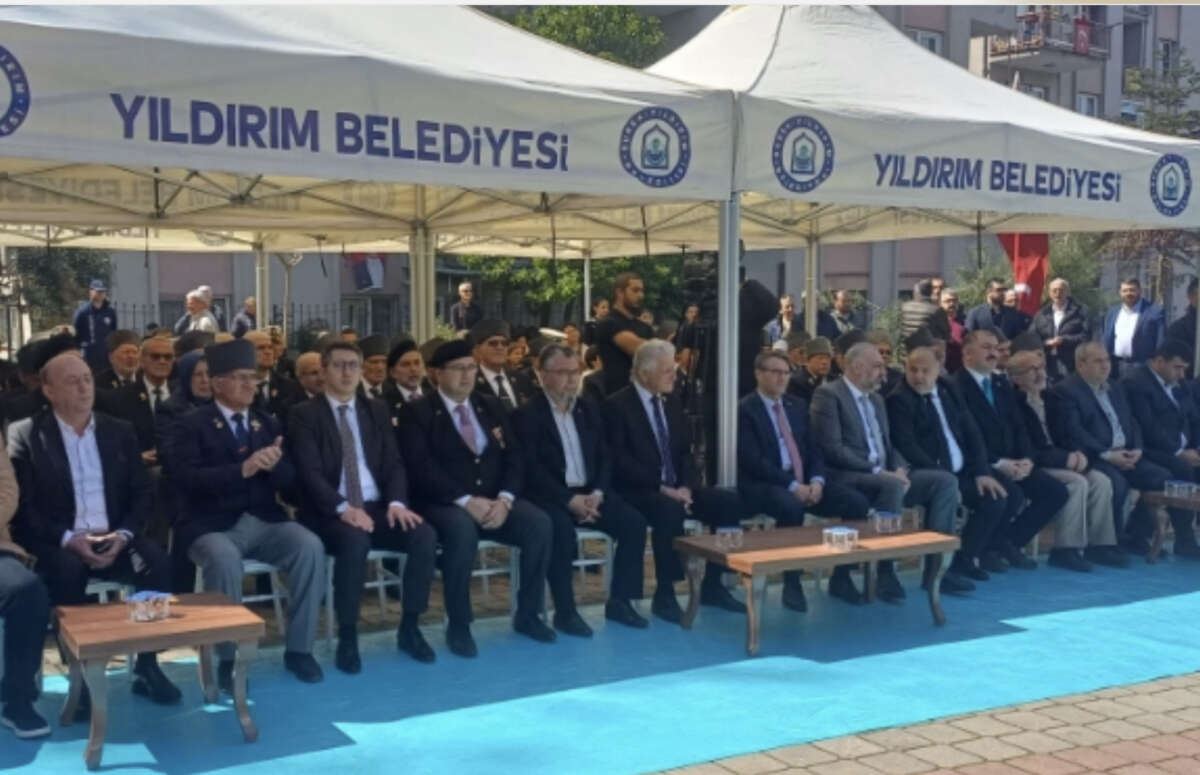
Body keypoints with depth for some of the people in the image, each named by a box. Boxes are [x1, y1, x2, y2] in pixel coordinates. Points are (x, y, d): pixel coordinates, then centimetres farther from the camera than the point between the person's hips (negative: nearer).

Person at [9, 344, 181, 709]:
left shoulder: (119, 431, 12)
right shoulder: (24, 436, 2)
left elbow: (142, 494, 8)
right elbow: (22, 507, -6)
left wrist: (123, 534, -11)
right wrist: (68, 538, -20)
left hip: (113, 539, 3)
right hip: (58, 543, -3)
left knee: (156, 563, -26)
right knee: (67, 571, -36)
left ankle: (146, 666, -12)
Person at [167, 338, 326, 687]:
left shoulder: (268, 423, 17)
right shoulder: (191, 425, 1)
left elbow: (289, 481, 11)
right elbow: (186, 478, -15)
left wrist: (274, 464, -14)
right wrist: (242, 469, -26)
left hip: (263, 522, 4)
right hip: (211, 525, -4)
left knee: (310, 547, -23)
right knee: (224, 558, -36)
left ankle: (298, 649, -10)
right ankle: (228, 659, -19)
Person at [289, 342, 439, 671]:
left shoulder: (377, 410, 16)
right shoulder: (304, 414, 0)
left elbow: (394, 464, 8)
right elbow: (310, 472, -11)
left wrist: (396, 502, -12)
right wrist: (343, 508, -26)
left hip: (377, 507, 5)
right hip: (330, 514, -4)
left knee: (424, 535, -22)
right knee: (355, 540, -37)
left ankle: (409, 628, -6)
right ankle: (347, 637, -21)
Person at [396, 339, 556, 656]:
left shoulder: (492, 407, 15)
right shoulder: (416, 413, -1)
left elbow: (514, 458, 8)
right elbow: (421, 468, -13)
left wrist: (505, 499, -12)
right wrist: (466, 501, -22)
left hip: (494, 501, 5)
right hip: (444, 504, -5)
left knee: (540, 524, -21)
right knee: (462, 531, -37)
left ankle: (527, 615, -4)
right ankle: (458, 626, -20)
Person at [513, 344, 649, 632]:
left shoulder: (589, 409, 15)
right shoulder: (527, 414, -4)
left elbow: (605, 457, 12)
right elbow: (532, 469, -13)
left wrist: (597, 493, -8)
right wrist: (569, 499, -22)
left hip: (590, 492, 6)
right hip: (551, 496, -5)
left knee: (634, 522, -15)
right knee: (562, 529, -35)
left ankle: (619, 601, -3)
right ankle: (564, 611, -22)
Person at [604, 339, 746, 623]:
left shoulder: (672, 402, 14)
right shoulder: (617, 405, -8)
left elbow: (687, 451, 13)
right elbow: (621, 462, -16)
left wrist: (686, 486, -7)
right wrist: (661, 488, -23)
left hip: (676, 488, 7)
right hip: (638, 491, -7)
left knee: (729, 502, -14)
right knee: (670, 510, -37)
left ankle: (712, 586, -2)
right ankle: (664, 595, -24)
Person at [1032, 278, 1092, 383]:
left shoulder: (1079, 312, 3)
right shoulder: (1041, 314, 13)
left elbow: (1086, 335, -7)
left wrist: (1064, 340, -15)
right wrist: (1046, 343, -9)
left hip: (1072, 368, -3)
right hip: (1049, 368, 3)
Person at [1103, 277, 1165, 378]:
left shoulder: (1155, 312, -3)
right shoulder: (1112, 313, 14)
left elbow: (1161, 343, -6)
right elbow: (1107, 342, 16)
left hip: (1142, 366, -5)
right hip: (1117, 366, 5)